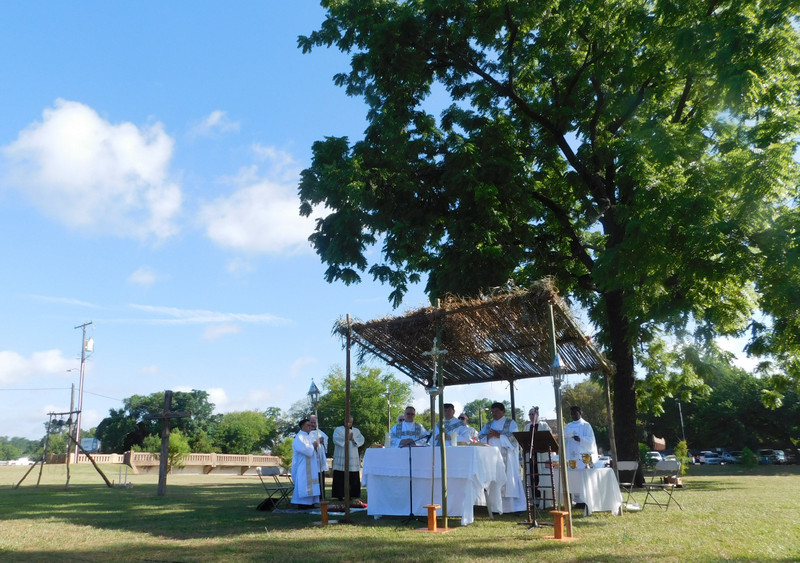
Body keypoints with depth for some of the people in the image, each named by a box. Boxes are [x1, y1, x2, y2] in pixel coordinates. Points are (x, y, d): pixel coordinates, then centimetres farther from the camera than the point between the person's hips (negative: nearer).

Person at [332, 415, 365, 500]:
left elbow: (361, 440, 0)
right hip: (341, 459, -3)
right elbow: (336, 439, -12)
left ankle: (352, 494, 9)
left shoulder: (357, 431, 15)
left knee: (353, 478, 1)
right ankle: (340, 495, 2)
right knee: (340, 478, -4)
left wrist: (353, 439, -16)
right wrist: (347, 438, -17)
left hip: (353, 459, 3)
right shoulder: (338, 430, 5)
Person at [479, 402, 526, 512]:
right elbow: (480, 437, 10)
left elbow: (513, 437, -8)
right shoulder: (488, 424, 18)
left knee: (509, 480, -8)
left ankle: (516, 507, -6)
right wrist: (488, 436, -10)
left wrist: (498, 435, -15)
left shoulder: (510, 423, 7)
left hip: (506, 457, -4)